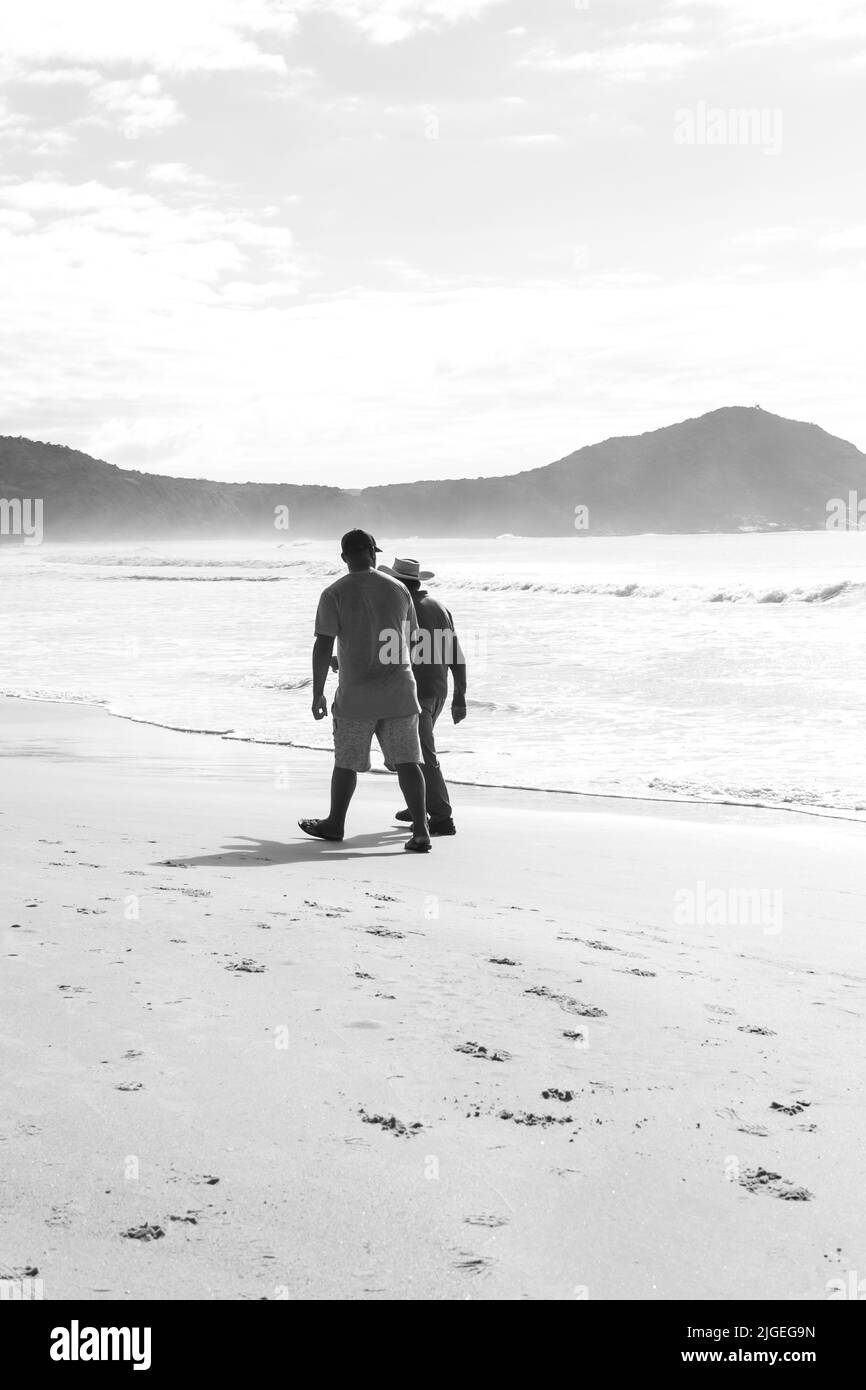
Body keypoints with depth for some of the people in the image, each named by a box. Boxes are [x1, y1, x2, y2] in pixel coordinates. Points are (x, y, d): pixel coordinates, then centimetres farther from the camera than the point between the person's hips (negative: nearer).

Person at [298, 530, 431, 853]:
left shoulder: (335, 594, -7)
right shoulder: (398, 590, 5)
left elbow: (323, 647, -9)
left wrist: (317, 694, -2)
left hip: (356, 695, -2)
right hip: (399, 692, 3)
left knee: (346, 761, 13)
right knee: (406, 760, 1)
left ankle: (335, 824, 29)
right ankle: (420, 831, -7)